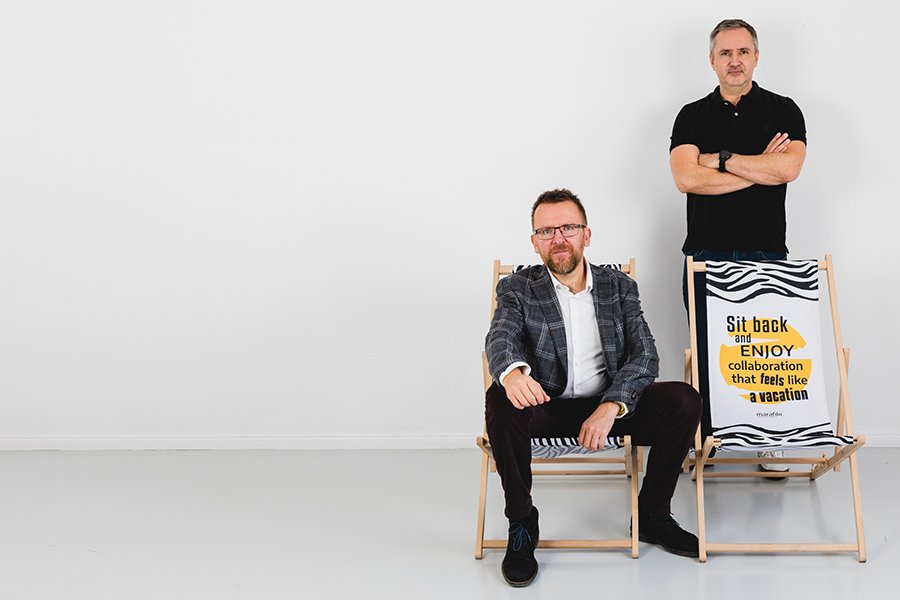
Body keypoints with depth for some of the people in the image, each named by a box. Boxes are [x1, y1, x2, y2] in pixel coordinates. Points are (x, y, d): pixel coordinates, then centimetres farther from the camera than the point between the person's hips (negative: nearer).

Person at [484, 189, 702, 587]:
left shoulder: (620, 287, 9)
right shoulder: (517, 289, 4)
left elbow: (644, 355, -3)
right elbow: (500, 338, -16)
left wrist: (610, 406, -22)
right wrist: (512, 371, -43)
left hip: (611, 408, 2)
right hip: (547, 407, -2)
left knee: (683, 400, -22)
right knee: (501, 401, -33)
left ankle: (652, 515, 0)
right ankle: (521, 525, -14)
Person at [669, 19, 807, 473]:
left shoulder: (783, 111, 7)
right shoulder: (693, 116, 9)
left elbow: (788, 168, -12)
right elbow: (686, 178, -8)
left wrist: (720, 159, -7)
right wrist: (758, 167, -7)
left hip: (766, 252, -1)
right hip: (706, 253, 1)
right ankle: (703, 441, 14)